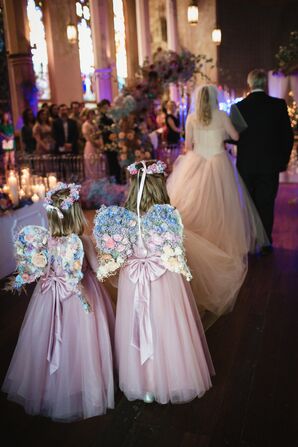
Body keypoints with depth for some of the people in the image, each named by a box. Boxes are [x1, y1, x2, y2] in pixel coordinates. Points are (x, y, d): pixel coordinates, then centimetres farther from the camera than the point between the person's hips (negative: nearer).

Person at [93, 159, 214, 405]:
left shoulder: (122, 216, -8)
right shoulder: (168, 214, -14)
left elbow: (116, 254, -4)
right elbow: (174, 254, -9)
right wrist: (184, 273, 5)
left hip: (132, 282, 3)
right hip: (165, 281, -2)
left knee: (138, 329, 16)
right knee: (166, 330, 14)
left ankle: (143, 384, 32)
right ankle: (173, 379, 32)